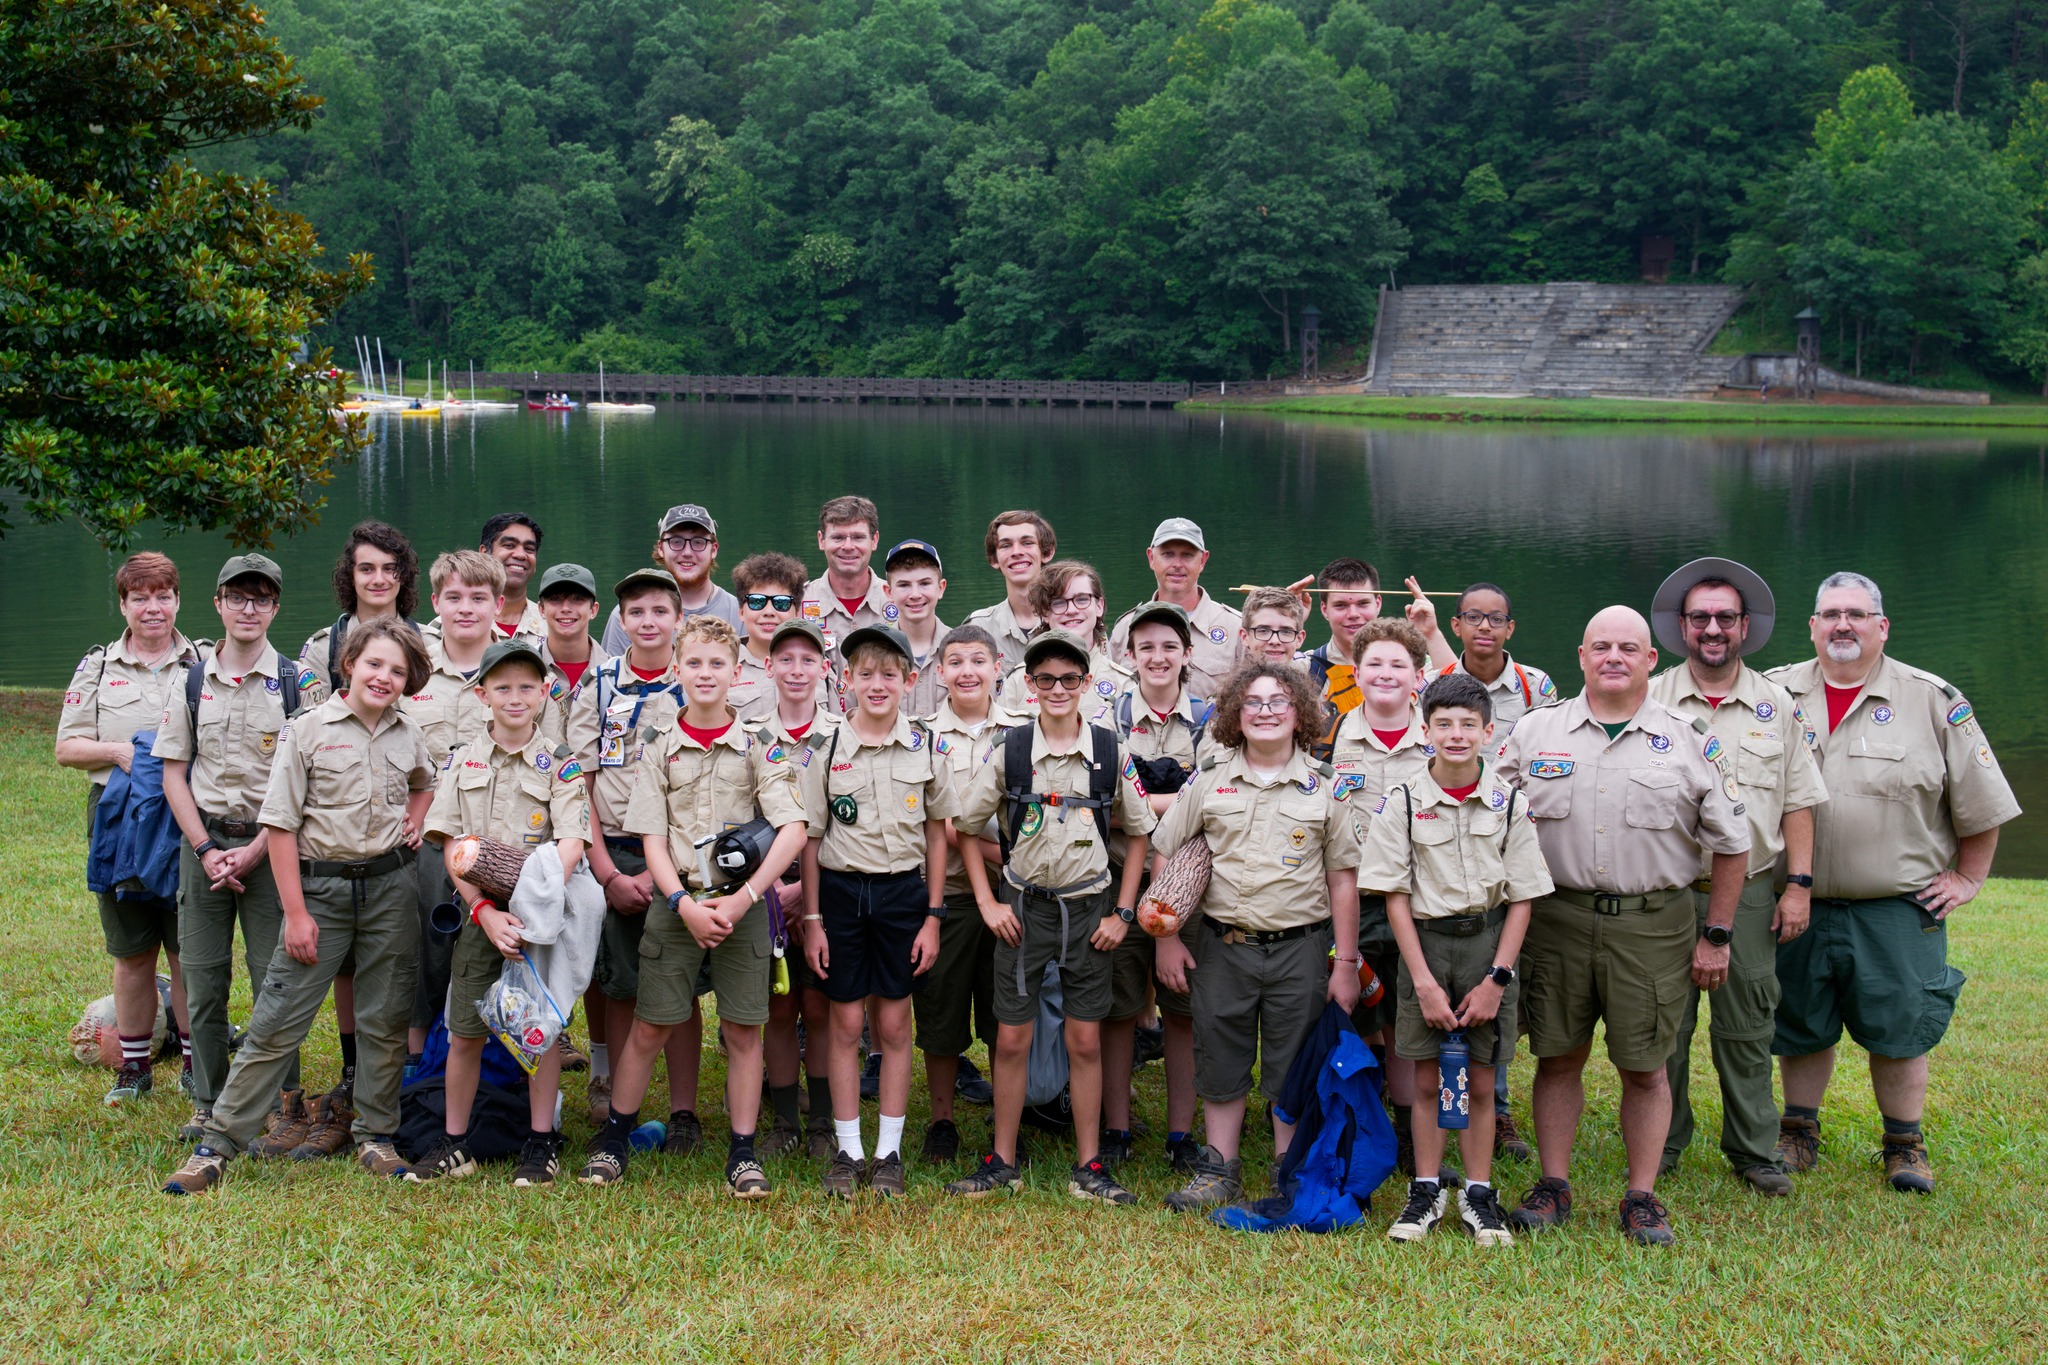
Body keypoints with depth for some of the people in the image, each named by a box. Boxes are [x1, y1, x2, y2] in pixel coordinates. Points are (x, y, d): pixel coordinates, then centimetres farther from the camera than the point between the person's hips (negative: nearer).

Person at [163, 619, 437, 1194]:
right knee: (276, 1022, -3)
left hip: (391, 886, 3)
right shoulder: (308, 730, -6)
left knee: (385, 1022, 8)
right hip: (321, 887, -3)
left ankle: (376, 1136, 21)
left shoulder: (410, 735, 7)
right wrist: (296, 912, -9)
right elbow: (281, 825, -6)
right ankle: (217, 1144, 4)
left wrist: (415, 822, 8)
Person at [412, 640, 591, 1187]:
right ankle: (454, 1143, 17)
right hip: (477, 911, 2)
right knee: (465, 1032, 5)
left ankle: (541, 1141, 15)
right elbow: (452, 845, 2)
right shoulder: (461, 761, 7)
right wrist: (484, 910, -11)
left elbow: (571, 844, -11)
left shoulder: (560, 764, 0)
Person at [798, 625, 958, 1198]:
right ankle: (848, 1151, 15)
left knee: (894, 1025, 6)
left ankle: (889, 1152, 15)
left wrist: (932, 916, 1)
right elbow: (811, 839, 1)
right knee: (846, 1023, 5)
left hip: (903, 891, 0)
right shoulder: (827, 749, -2)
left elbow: (936, 835, 5)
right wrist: (812, 919, -2)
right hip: (842, 890, 0)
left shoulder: (925, 748, 0)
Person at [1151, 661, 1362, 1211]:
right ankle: (1219, 1172, 21)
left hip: (1300, 948, -1)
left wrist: (1346, 963, 0)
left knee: (1293, 1071, 5)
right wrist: (1165, 940, 3)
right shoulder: (1209, 780, 3)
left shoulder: (1322, 787, 2)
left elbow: (1343, 879, 4)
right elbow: (1164, 855, 8)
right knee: (1221, 1064, 7)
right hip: (1225, 946, 1)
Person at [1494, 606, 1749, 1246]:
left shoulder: (1691, 742, 2)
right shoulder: (1535, 731, 5)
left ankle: (1642, 1196, 15)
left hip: (1652, 924, -1)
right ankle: (1554, 1185, 19)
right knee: (1558, 1056, 7)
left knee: (1644, 1067, 4)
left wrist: (1715, 936, 4)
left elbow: (1731, 844, 6)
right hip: (1557, 918, 1)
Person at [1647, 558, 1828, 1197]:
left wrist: (1799, 883, 2)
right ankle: (1661, 1147, 18)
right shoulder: (1648, 701, 2)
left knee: (1747, 1028, 5)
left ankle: (1754, 1151, 17)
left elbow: (1797, 802, 9)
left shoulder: (1776, 706, 8)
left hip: (1750, 893, 1)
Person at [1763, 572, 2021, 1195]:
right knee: (1800, 1027, 11)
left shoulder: (1933, 701, 0)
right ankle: (1798, 1134, 27)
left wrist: (1967, 878, 4)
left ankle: (1906, 1144, 20)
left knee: (1899, 1030, 4)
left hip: (1896, 909, -2)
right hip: (1797, 904, 2)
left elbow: (1980, 801, 6)